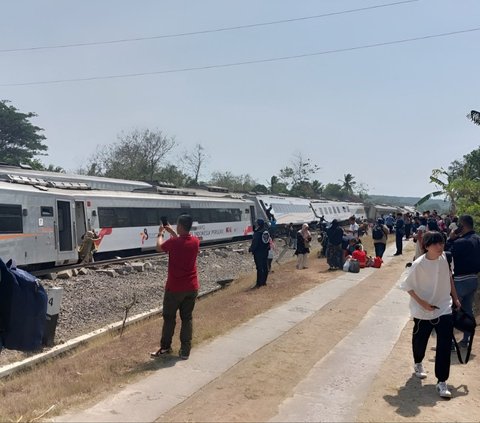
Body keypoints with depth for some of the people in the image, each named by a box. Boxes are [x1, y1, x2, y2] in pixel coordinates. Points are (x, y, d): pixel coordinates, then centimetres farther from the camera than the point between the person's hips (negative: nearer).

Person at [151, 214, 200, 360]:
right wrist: (171, 232, 25)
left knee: (169, 317, 12)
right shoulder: (195, 241, -3)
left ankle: (165, 347, 22)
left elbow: (159, 248, 3)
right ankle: (185, 351, 10)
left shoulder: (173, 242, -18)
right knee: (187, 318, 10)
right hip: (192, 287, 4)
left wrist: (161, 234, 20)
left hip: (175, 287, -4)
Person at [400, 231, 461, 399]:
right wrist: (422, 302, -18)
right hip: (423, 312, -3)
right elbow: (407, 286, -13)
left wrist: (455, 298, 12)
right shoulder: (418, 265, -21)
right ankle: (418, 364, 49)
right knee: (420, 340, 18)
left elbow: (449, 277, 9)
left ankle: (442, 381, 6)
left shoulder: (444, 258, -7)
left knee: (445, 345, -4)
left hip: (444, 309, 3)